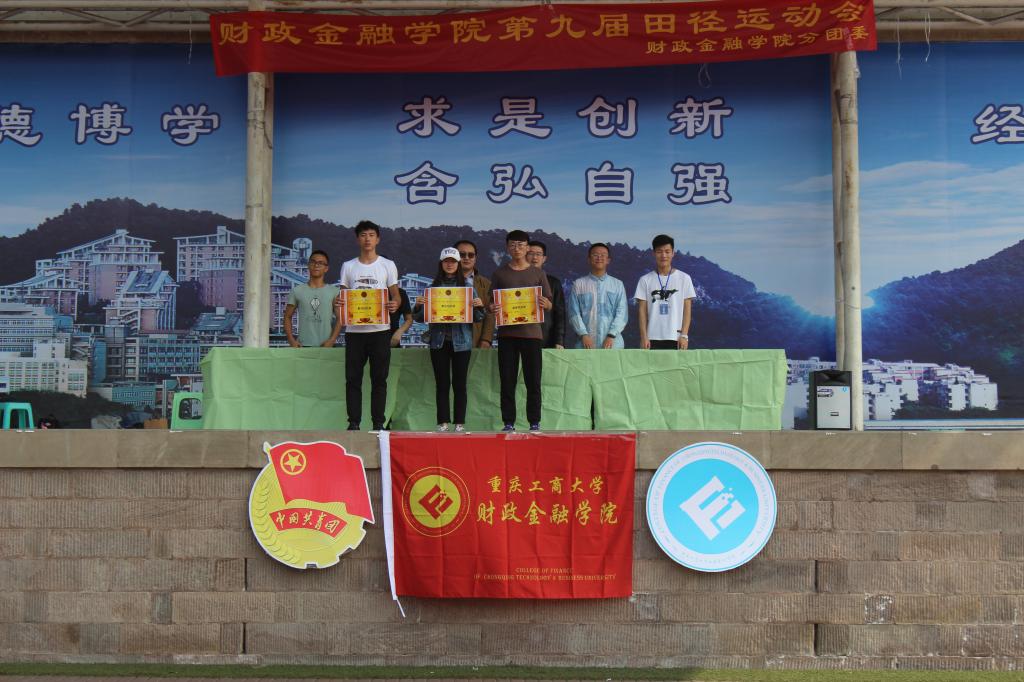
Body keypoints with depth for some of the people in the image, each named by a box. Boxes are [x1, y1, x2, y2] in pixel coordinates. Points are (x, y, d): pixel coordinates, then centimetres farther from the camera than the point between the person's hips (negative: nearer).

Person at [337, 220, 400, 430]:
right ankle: (353, 423, 6)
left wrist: (394, 305, -18)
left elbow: (396, 296, 6)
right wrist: (339, 303, -12)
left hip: (380, 329, -1)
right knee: (353, 379, 1)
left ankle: (378, 423, 7)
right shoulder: (348, 267, 11)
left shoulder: (387, 265, 7)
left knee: (379, 379, 1)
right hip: (354, 330, 1)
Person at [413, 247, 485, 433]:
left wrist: (479, 306, -15)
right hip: (439, 341, 1)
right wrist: (418, 304, -12)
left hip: (461, 341, -1)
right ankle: (443, 422, 7)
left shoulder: (468, 287, 6)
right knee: (442, 383, 3)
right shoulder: (433, 287, 7)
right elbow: (419, 318, 7)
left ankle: (460, 423, 6)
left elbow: (478, 318, 5)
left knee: (459, 383, 1)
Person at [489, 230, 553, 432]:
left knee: (533, 381, 0)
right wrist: (491, 308, -13)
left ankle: (535, 423, 8)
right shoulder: (499, 274, 10)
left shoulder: (538, 274, 9)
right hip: (507, 333, 0)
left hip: (531, 333, 0)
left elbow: (549, 305, 8)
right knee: (507, 381, 0)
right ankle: (509, 423, 7)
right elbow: (492, 303, 10)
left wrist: (544, 304, -15)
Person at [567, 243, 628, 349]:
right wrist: (583, 335, -9)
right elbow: (574, 313, 4)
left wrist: (611, 336, -8)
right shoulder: (579, 284, 10)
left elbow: (622, 313, 4)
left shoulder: (618, 284, 11)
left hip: (612, 343, 1)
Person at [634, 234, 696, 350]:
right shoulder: (645, 280, 6)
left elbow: (687, 310, 4)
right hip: (653, 338, 0)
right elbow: (642, 311, 4)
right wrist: (643, 336, -4)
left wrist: (684, 335, -4)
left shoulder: (684, 278, 6)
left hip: (676, 338, 0)